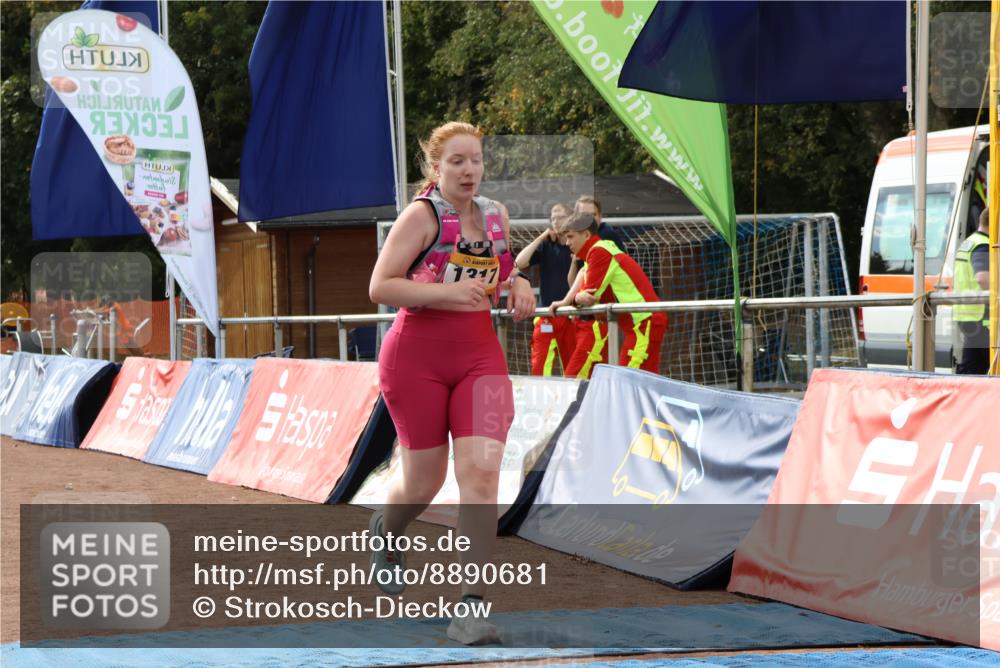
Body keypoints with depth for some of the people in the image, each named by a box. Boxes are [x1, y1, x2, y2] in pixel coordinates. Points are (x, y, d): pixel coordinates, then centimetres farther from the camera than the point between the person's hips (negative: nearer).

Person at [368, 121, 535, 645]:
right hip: (417, 359, -4)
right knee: (424, 483, 7)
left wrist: (517, 285, 4)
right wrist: (447, 291, -26)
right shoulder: (422, 215, -10)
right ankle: (387, 531, 46)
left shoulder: (495, 216, 7)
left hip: (479, 356, 4)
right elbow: (380, 287, -15)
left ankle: (471, 607, -14)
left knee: (481, 473, -14)